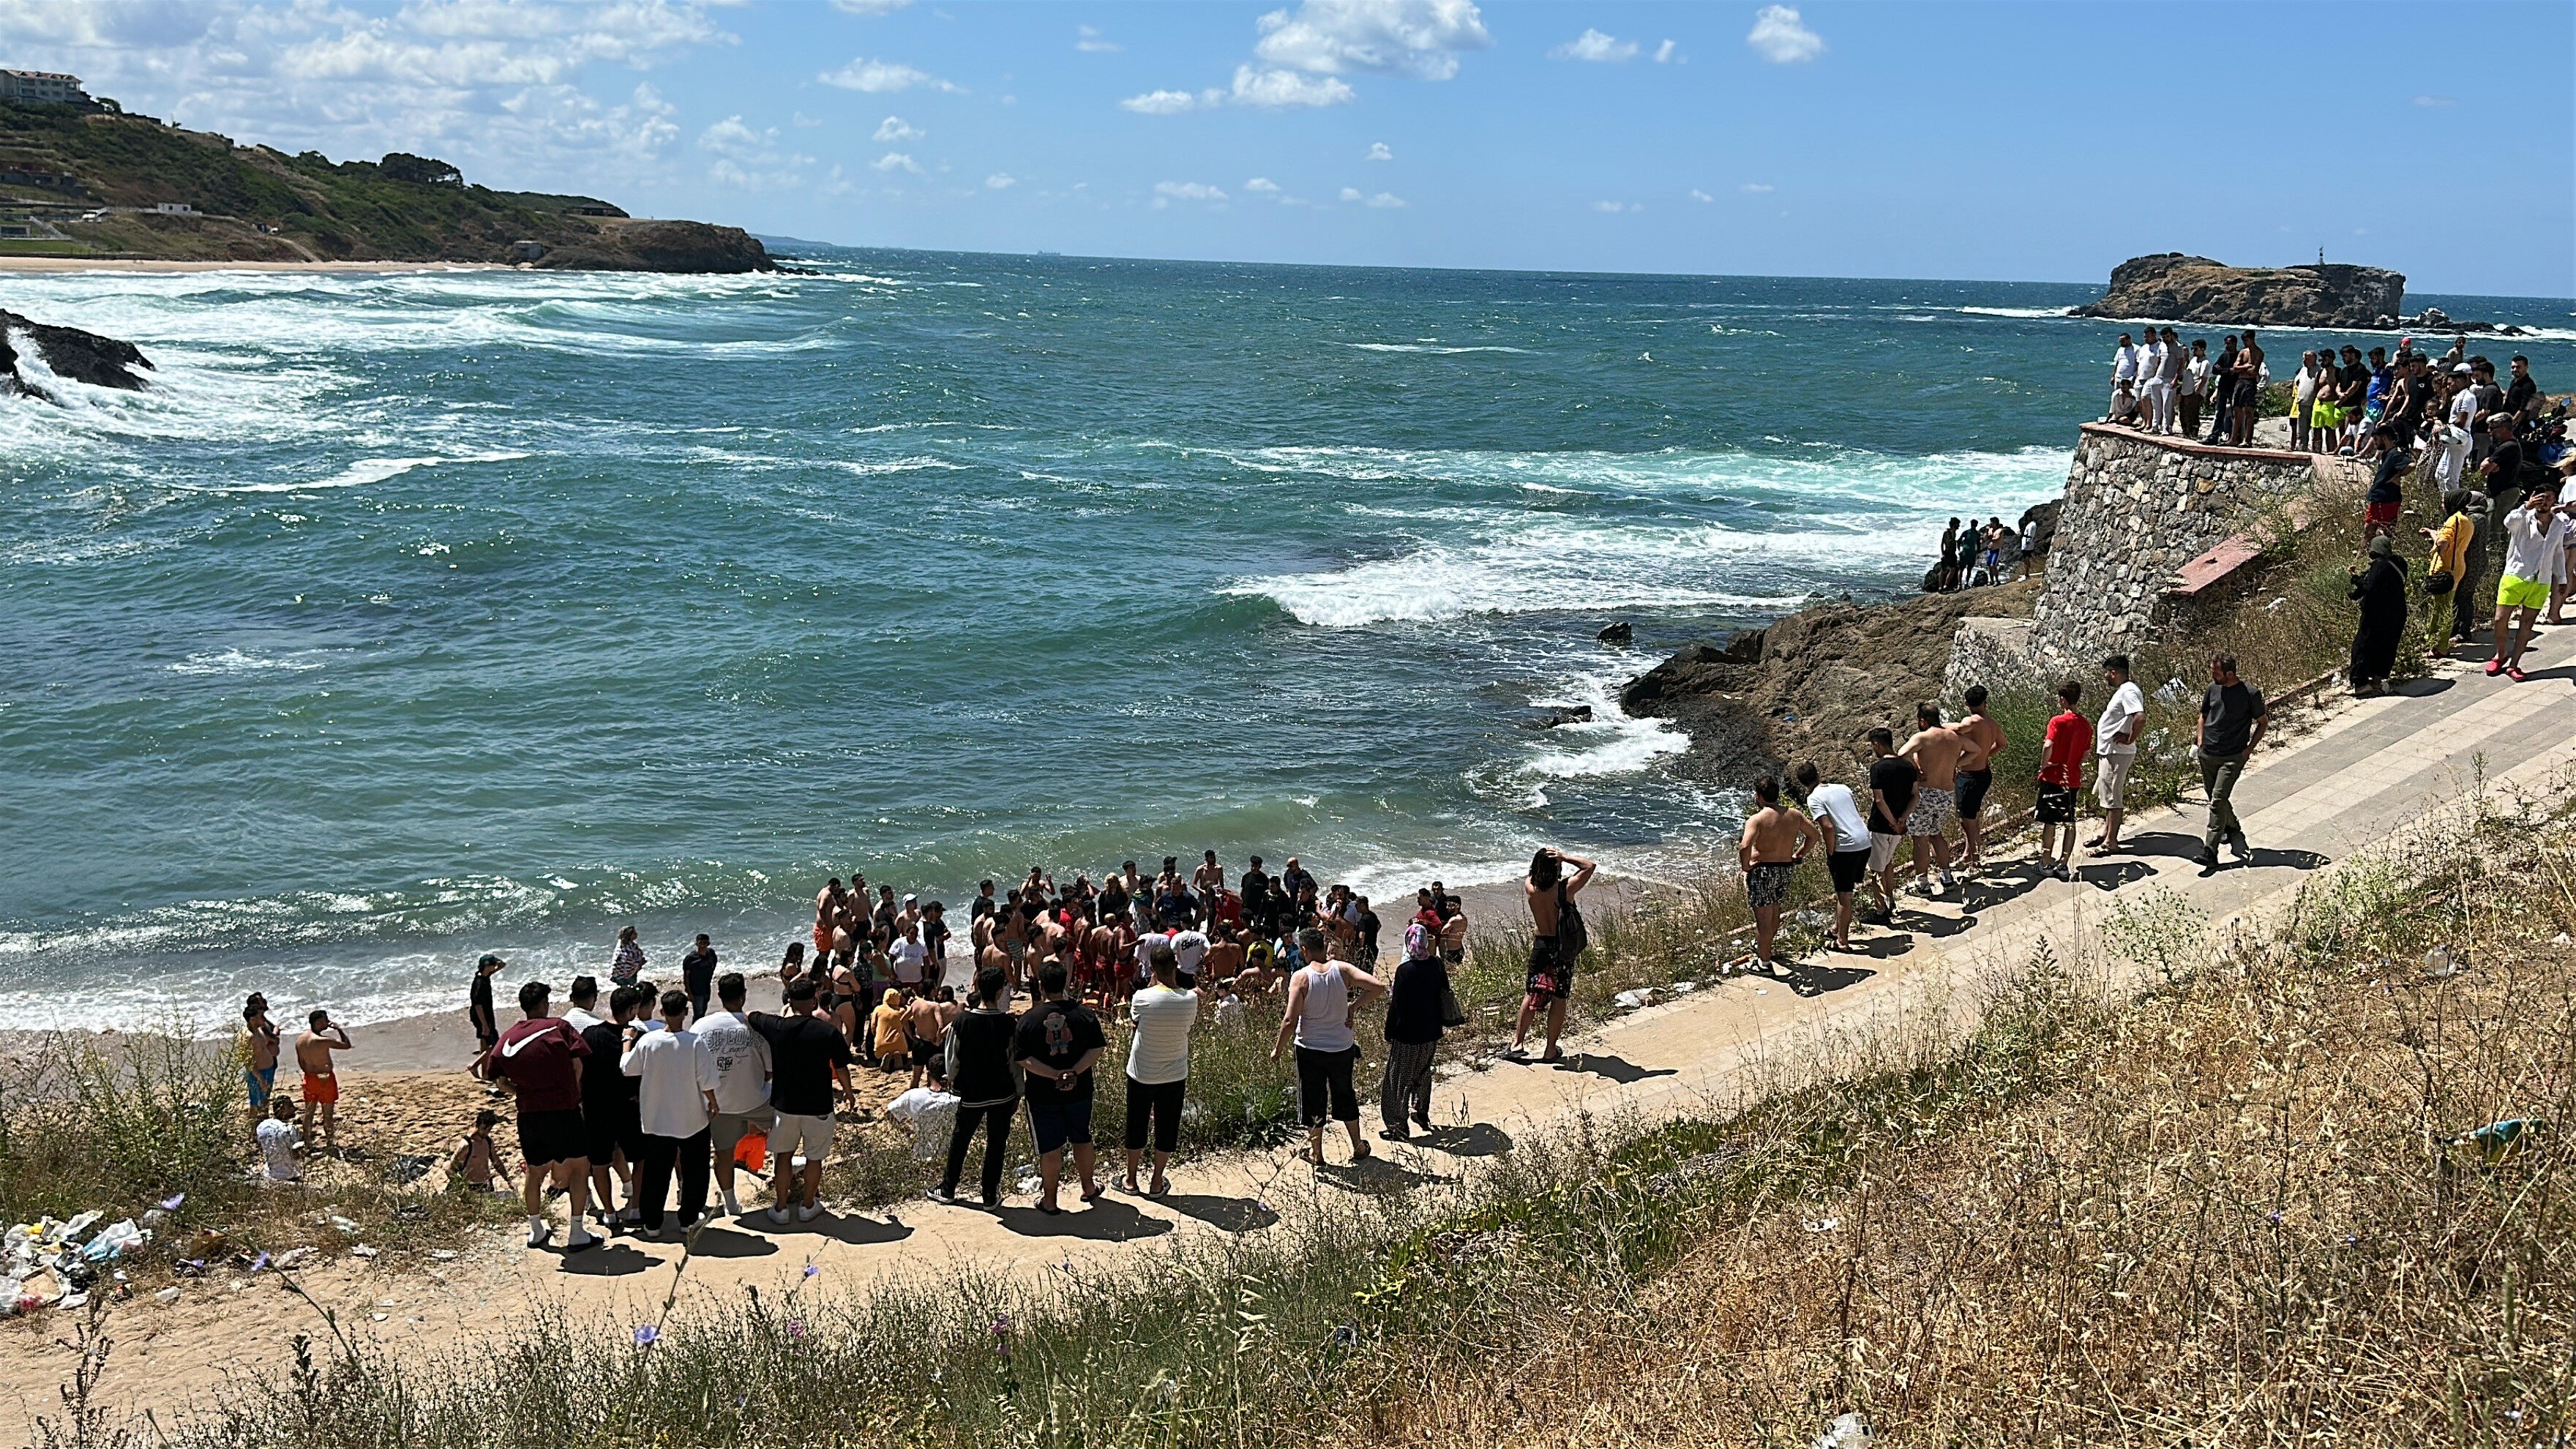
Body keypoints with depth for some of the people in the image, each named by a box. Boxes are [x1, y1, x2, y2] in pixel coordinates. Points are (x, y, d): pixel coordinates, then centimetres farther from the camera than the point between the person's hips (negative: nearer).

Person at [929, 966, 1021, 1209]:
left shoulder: (962, 1022, -13)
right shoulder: (1009, 1024, -15)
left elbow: (953, 1059, -4)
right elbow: (1015, 1062, -8)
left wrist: (953, 1082, 15)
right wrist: (1018, 1093, 5)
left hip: (971, 1095, 1)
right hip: (1003, 1095, 0)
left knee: (959, 1142, 18)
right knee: (996, 1144, 13)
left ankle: (948, 1190, 28)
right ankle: (991, 1195, 20)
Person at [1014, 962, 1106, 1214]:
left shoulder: (1028, 1020, -13)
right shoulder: (1085, 1014, -8)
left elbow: (1023, 1059, -15)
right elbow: (1097, 1049, -9)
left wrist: (1056, 1076, -19)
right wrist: (1074, 1073, -16)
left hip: (1042, 1096, -2)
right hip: (1079, 1092, 2)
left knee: (1050, 1148, 9)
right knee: (1082, 1140, 22)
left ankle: (1049, 1201, 21)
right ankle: (1089, 1188, 37)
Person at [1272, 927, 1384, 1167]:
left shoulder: (1301, 977, -17)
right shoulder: (1342, 969, -9)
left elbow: (1290, 1021, -20)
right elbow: (1378, 986, -16)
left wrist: (1278, 1049, -7)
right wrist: (1355, 1004, -3)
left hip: (1310, 1048, -3)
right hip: (1342, 1046, 3)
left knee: (1313, 1100, 13)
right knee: (1345, 1096, 21)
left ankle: (1315, 1152, 23)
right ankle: (1358, 1148, 31)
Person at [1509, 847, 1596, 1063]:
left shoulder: (1530, 888, -9)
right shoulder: (1566, 888, -16)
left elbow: (1531, 875, 16)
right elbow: (1589, 866, -2)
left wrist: (1542, 859, 0)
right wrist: (1564, 857, -7)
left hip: (1540, 946, 2)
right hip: (1563, 949, -2)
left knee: (1531, 994, 12)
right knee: (1559, 999, 6)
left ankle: (1517, 1043, 10)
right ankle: (1551, 1051, 12)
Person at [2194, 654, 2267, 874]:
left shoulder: (2250, 694, -10)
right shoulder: (2212, 689, 3)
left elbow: (2262, 722, 3)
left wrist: (2249, 749, -4)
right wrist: (2201, 738, 6)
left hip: (2233, 757, -6)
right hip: (2207, 754, 6)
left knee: (2218, 800, -14)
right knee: (2216, 798, 16)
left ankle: (2210, 852, -16)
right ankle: (2233, 829, 42)